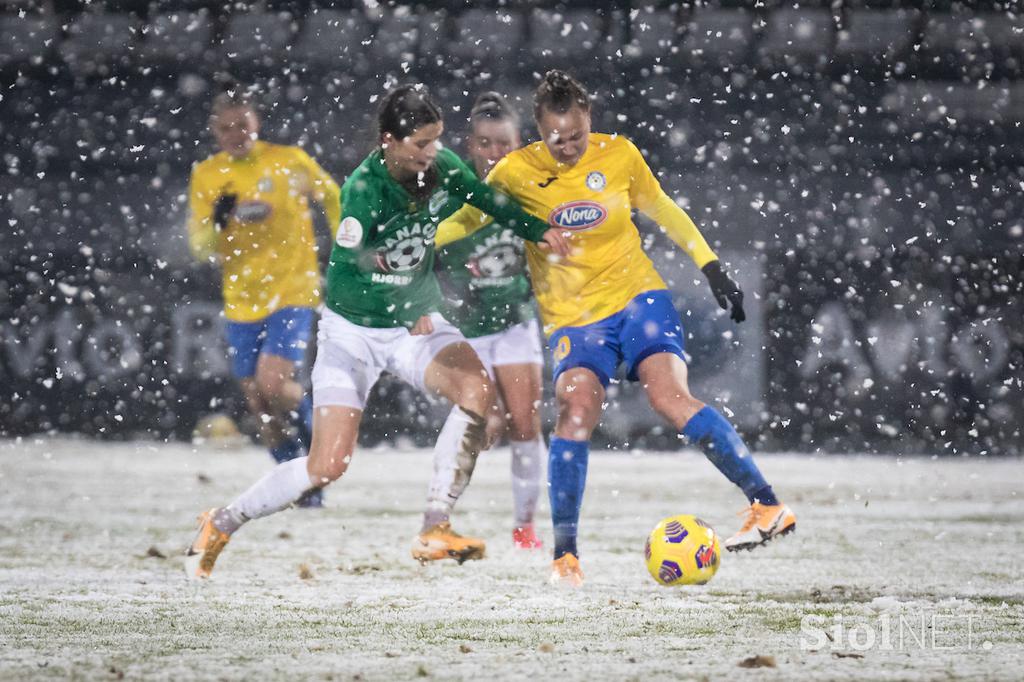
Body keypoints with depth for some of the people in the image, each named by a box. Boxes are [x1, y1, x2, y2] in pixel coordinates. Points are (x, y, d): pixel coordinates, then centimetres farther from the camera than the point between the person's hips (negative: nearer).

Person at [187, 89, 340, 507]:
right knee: (259, 405, 5)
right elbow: (201, 249, -1)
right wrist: (217, 222, -21)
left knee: (274, 383, -23)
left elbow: (333, 199, 10)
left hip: (292, 292, -4)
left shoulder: (289, 162, -5)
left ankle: (315, 429, 6)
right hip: (241, 301, 4)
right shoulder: (206, 176, 2)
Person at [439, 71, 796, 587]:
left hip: (638, 297, 0)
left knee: (671, 398, -22)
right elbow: (468, 219, 8)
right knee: (576, 410, -24)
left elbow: (663, 211, 14)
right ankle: (564, 554, -17)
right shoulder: (516, 173, -3)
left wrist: (713, 270, 11)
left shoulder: (619, 156, 0)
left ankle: (768, 505, -18)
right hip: (572, 317, 0)